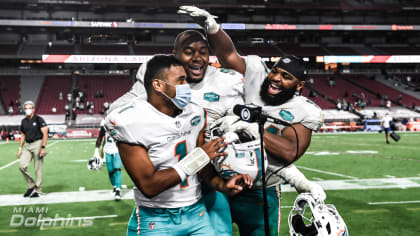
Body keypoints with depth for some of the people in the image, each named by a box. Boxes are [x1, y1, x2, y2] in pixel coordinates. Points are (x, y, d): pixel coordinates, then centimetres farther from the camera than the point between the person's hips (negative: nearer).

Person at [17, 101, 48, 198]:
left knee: (38, 169, -2)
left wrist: (43, 147, -16)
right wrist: (20, 148, 15)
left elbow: (45, 134, -10)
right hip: (28, 146, 6)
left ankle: (38, 190, 10)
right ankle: (31, 186, 9)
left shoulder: (39, 119, -6)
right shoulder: (24, 121, 13)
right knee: (22, 166, -8)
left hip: (37, 144, -6)